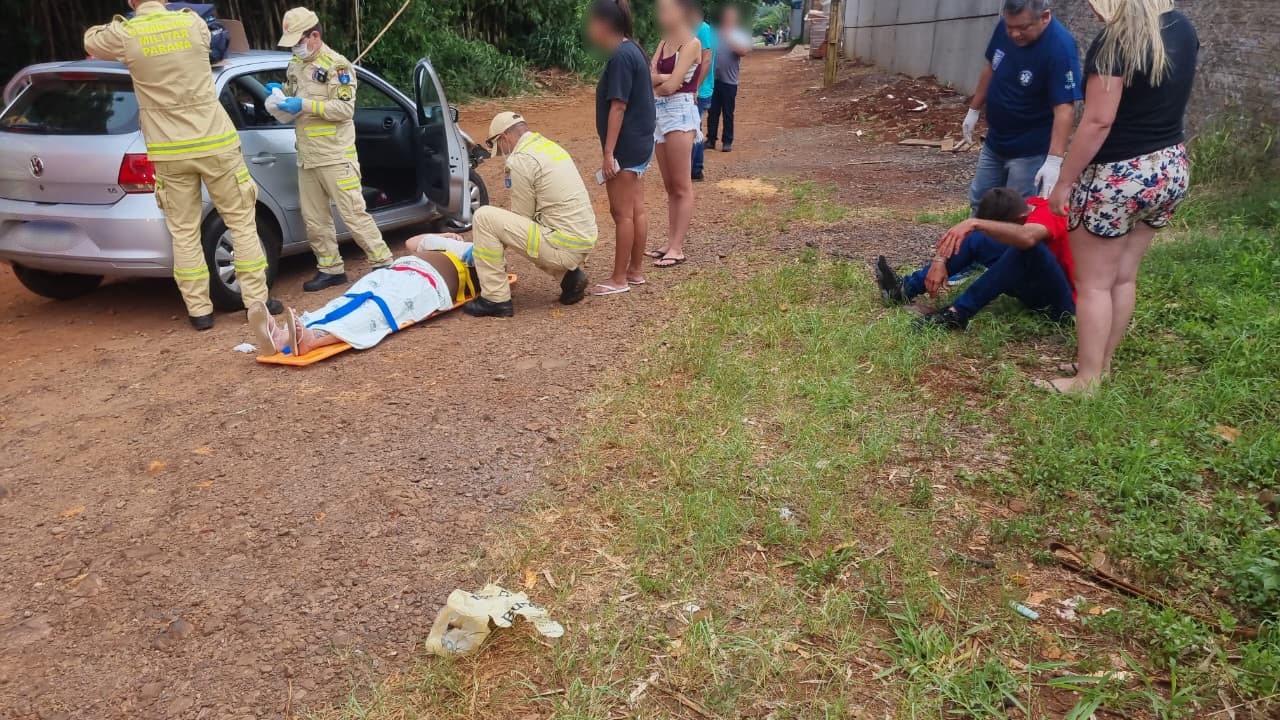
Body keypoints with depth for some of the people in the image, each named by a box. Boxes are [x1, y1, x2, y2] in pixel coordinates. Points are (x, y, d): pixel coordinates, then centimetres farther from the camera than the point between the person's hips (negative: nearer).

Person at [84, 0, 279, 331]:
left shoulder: (125, 35, -3)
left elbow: (91, 41, 19)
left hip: (169, 152, 0)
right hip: (214, 143, 0)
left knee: (184, 233, 8)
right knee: (242, 222, 8)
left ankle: (199, 310, 11)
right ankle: (257, 300, 9)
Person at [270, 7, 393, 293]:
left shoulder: (336, 65, -10)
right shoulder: (295, 65, 14)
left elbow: (345, 108, -17)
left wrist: (305, 105, -21)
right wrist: (282, 92, 4)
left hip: (336, 157, -8)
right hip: (306, 158, 8)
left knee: (353, 213, -6)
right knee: (314, 219, 9)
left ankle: (383, 264, 3)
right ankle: (331, 269, 19)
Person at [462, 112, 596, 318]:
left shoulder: (520, 160, -11)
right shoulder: (549, 146, 16)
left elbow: (522, 216, -5)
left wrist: (504, 239, 14)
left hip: (563, 247, -9)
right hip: (584, 242, 9)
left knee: (484, 217, -8)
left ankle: (496, 299, -2)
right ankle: (568, 275, 15)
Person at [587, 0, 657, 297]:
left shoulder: (621, 56, -18)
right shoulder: (632, 50, 12)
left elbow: (618, 107, -21)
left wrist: (608, 152, -20)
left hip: (625, 148, -10)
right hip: (639, 145, 10)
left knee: (622, 213, -3)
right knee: (636, 210, 13)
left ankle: (619, 279, 4)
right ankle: (635, 270, 22)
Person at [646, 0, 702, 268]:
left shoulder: (692, 43, -9)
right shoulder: (663, 43, 14)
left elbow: (671, 86, -17)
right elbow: (648, 77, 3)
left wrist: (656, 80, 1)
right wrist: (662, 78, -15)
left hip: (680, 112, -8)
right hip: (660, 113, 8)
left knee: (681, 186, -5)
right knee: (669, 185, 10)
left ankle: (677, 248, -4)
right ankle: (671, 242, 15)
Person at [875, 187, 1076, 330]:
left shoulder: (1047, 214, -25)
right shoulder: (1019, 208, -3)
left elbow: (1026, 238, -51)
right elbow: (960, 233, -2)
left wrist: (975, 224, -54)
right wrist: (940, 260, -17)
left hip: (1061, 300, -8)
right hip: (1034, 285, 8)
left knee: (1028, 247, -36)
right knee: (976, 239, -2)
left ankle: (958, 313, -34)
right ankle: (906, 289, -7)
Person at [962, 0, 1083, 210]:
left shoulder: (1060, 47, -27)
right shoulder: (1005, 27, -7)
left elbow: (1064, 109, -30)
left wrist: (1054, 160, -38)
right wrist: (974, 109, 17)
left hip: (1030, 150, -7)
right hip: (995, 141, 7)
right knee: (979, 202, 18)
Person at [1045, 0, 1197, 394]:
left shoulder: (1115, 40, -19)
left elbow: (1098, 121, -22)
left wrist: (1065, 182, -15)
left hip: (1117, 177, -8)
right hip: (1172, 169, 8)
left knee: (1095, 283, 4)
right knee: (1124, 277, 17)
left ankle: (1087, 380, 12)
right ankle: (1102, 366, 28)